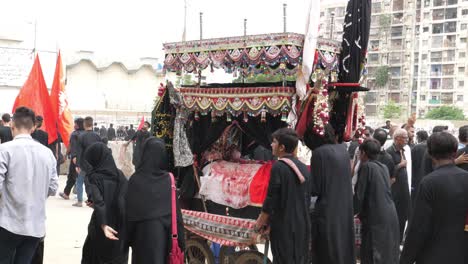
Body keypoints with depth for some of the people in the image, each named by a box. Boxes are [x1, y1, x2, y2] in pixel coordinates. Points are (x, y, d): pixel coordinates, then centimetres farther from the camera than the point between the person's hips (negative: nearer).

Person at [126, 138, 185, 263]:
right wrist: (180, 239, 2)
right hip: (166, 231, 2)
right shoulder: (169, 179, -5)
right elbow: (176, 210, -4)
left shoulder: (136, 179, -10)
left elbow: (130, 212, -7)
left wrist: (129, 237, 4)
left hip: (144, 231, -2)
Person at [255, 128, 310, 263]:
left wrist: (261, 221, -2)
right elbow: (307, 198, 11)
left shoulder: (278, 167, -16)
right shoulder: (303, 168, 5)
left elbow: (271, 198, -15)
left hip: (283, 225, -6)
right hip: (302, 224, 6)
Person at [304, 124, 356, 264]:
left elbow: (315, 189, -13)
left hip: (327, 211, -7)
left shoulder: (319, 153, -15)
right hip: (345, 208, 7)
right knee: (343, 248, 17)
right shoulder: (342, 149, 7)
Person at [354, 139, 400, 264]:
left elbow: (359, 195, -10)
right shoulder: (384, 167, 13)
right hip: (390, 216, 8)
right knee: (388, 254, 16)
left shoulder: (366, 166, -9)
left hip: (375, 218, -8)